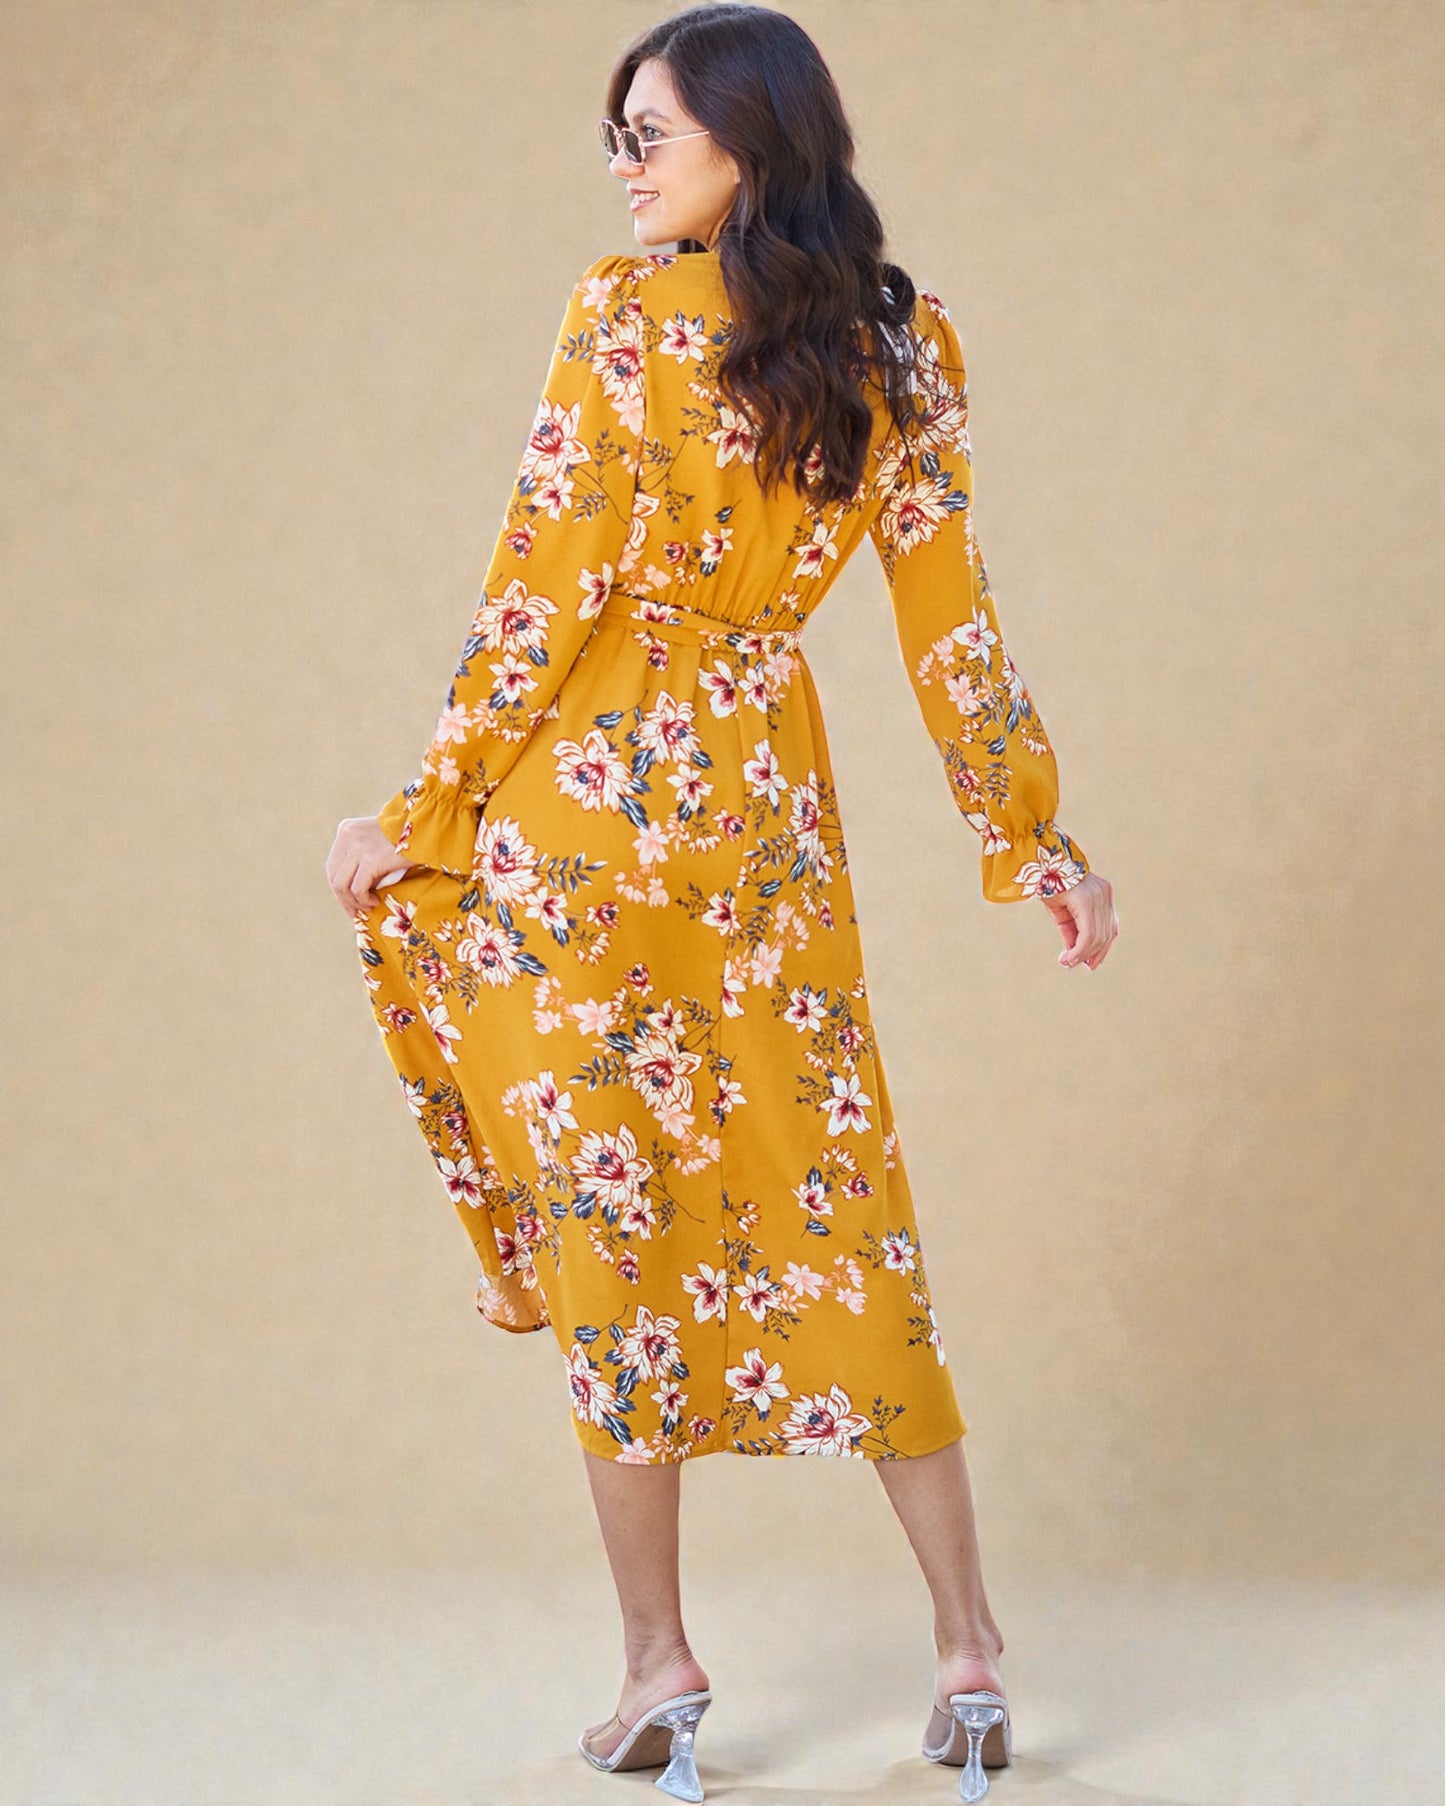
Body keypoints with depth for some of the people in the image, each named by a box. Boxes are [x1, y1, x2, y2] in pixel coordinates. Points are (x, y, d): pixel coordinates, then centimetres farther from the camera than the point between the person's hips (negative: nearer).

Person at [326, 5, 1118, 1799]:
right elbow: (948, 621, 6)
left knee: (607, 1216, 3)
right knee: (838, 1212, 11)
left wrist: (420, 813, -3)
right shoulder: (908, 343, 4)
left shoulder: (623, 316, -10)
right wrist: (1029, 832, 14)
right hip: (771, 804, 4)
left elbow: (545, 594, -11)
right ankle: (970, 1653, 12)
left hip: (587, 793, -4)